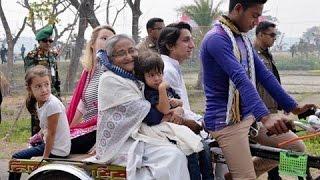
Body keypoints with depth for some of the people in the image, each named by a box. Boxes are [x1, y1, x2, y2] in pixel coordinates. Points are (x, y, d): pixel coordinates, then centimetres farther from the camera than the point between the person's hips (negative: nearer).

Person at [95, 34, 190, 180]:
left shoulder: (134, 79, 15)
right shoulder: (109, 80, -9)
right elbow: (143, 110, -11)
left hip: (136, 138, 7)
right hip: (118, 145, -7)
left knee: (176, 155, -17)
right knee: (172, 155, -22)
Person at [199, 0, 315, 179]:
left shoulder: (244, 39, 11)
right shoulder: (217, 39, -18)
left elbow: (265, 75, 10)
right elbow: (240, 79, -31)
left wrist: (293, 106, 5)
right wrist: (265, 117, -41)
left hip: (250, 115, 9)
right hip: (226, 121, -9)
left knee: (297, 148, 8)